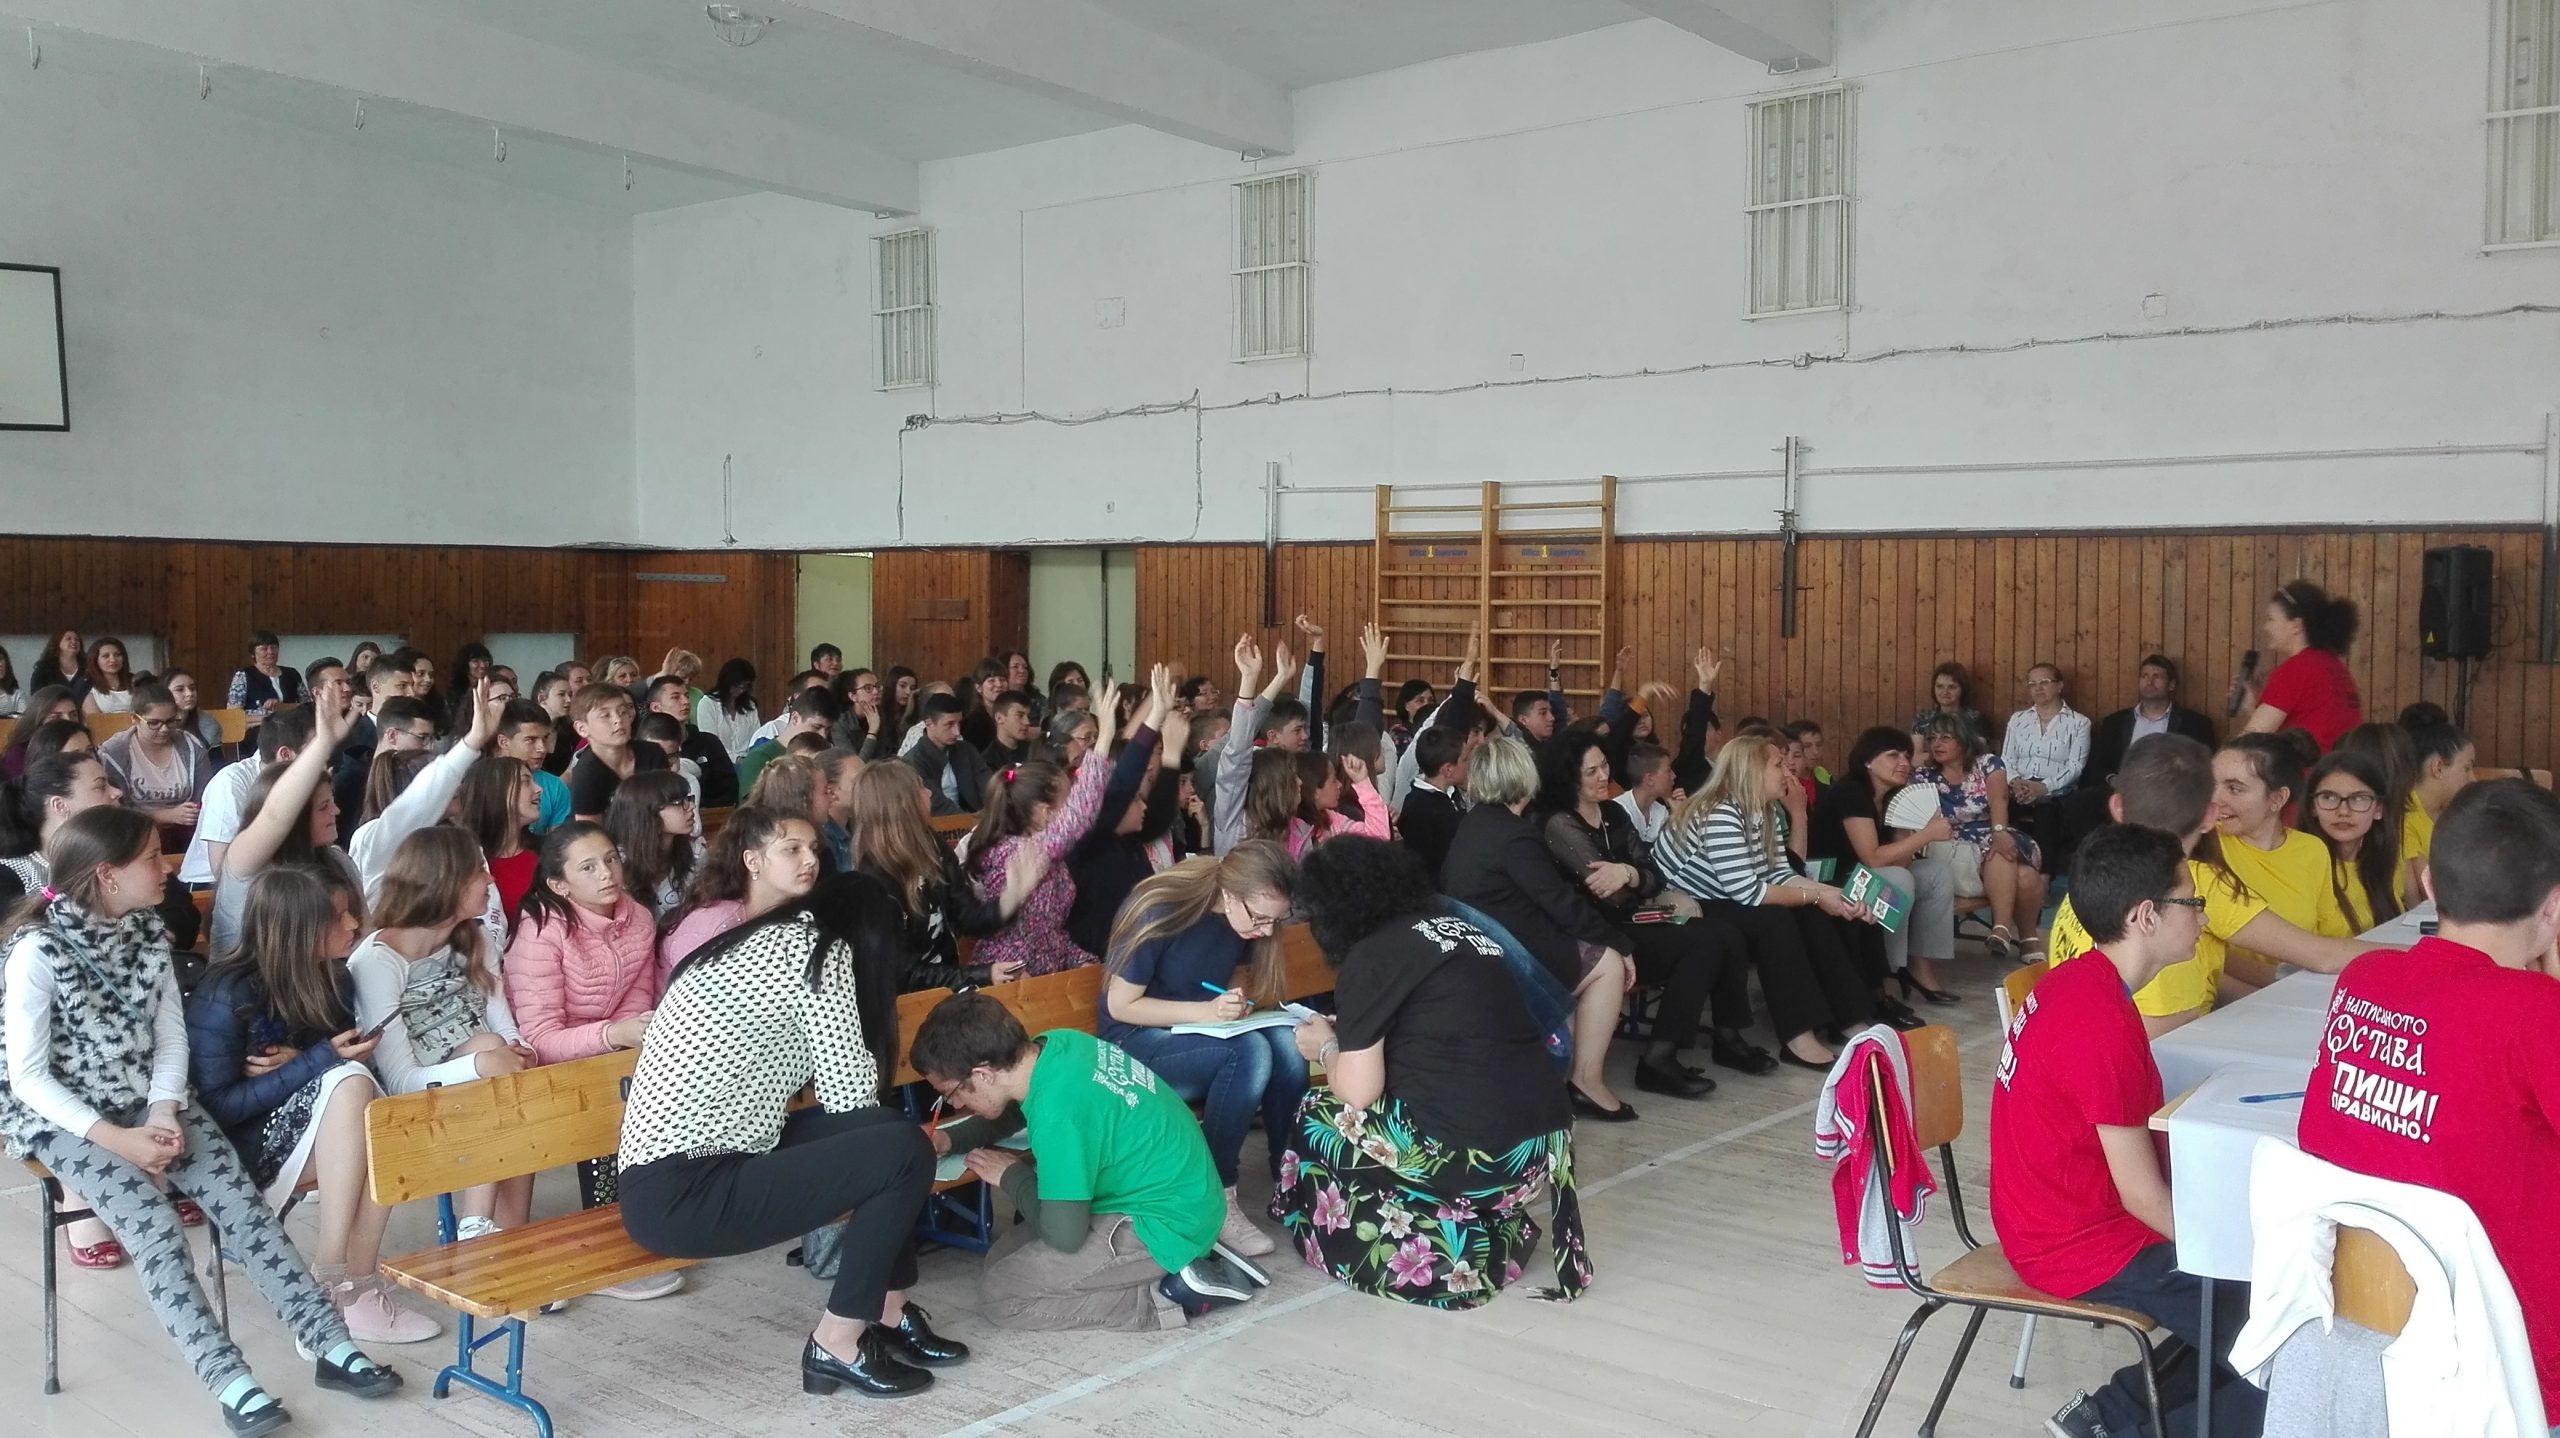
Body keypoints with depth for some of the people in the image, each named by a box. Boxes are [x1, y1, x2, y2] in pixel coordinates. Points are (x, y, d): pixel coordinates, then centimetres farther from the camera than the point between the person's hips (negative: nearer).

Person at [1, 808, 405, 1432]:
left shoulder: (149, 934, 1)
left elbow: (170, 1038, 5)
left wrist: (164, 1113, -12)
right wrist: (116, 1139, -21)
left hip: (148, 1101, 5)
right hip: (64, 1115, -5)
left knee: (239, 1197, -14)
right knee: (153, 1223, -25)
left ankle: (331, 1344, -15)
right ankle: (229, 1381, -27)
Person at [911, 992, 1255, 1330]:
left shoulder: (1056, 1114, -29)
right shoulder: (1055, 1044, -4)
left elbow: (1064, 1235, -21)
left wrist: (1011, 1176, -5)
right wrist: (949, 1139, 5)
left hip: (1166, 1223, -9)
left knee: (1000, 1292, -8)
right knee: (1004, 1257, 13)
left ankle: (1171, 1297, -7)